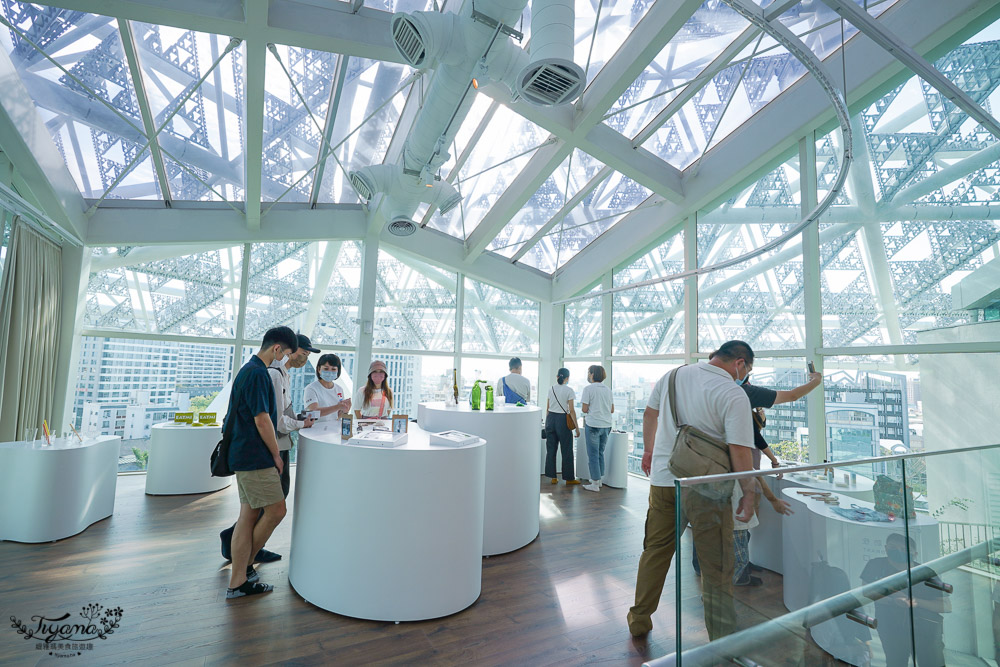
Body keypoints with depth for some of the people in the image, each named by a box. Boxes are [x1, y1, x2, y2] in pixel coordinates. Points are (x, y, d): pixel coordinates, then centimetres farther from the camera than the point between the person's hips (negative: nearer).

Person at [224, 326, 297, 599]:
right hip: (255, 458, -10)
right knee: (276, 510, 0)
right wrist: (276, 455, -9)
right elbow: (262, 421, -20)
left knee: (249, 515, 12)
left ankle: (238, 582, 19)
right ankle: (245, 564, 18)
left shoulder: (251, 370, 15)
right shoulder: (257, 373, -19)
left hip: (245, 456, 10)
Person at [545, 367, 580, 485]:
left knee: (551, 449, 10)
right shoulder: (569, 390, -8)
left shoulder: (551, 389, 4)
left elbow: (547, 408, 8)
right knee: (566, 450, 5)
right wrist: (577, 427, -6)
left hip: (550, 418, 4)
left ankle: (553, 477, 15)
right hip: (562, 419, -4)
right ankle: (569, 478, 12)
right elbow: (571, 410, -11)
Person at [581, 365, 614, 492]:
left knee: (593, 454, 3)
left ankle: (595, 484, 7)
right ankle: (599, 479, 29)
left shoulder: (588, 389, -9)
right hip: (606, 425, 6)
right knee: (600, 453, 19)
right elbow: (612, 410, 12)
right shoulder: (607, 389, 9)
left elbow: (584, 409, -11)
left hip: (593, 425, -6)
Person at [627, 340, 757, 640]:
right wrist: (749, 493, -4)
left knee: (655, 552, 19)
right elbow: (739, 450, -17)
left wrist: (649, 450, 27)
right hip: (705, 487, -5)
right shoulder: (734, 395, -13)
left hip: (663, 478, 5)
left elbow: (649, 414, 14)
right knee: (716, 567, 11)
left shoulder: (674, 375, 4)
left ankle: (639, 621, 33)